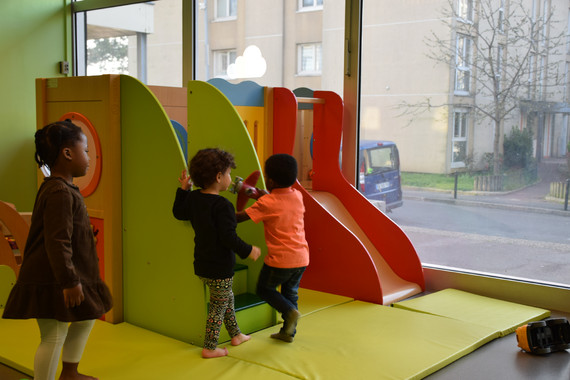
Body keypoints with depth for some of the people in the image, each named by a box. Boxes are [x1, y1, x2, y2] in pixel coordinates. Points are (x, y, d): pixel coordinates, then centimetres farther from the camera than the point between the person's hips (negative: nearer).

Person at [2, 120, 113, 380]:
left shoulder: (60, 188, 12)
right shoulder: (60, 193, -21)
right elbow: (57, 242, -26)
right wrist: (69, 282, -26)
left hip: (62, 278, 11)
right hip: (52, 281, -11)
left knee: (87, 318, 22)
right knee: (54, 336, -4)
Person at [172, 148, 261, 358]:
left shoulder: (193, 198, 1)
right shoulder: (223, 206, -24)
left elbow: (178, 212, 20)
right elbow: (228, 238, -25)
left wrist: (183, 190, 19)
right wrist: (248, 250, -12)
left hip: (202, 266, 9)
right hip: (220, 269, -9)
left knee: (228, 298, 26)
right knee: (218, 307, 7)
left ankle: (236, 335, 39)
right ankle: (209, 348, 17)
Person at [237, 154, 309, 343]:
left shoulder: (266, 203, -15)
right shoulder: (298, 196, 3)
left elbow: (240, 217, -12)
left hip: (280, 260, -6)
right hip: (301, 258, 6)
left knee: (264, 289, 16)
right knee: (290, 293, 20)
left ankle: (290, 311, -4)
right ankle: (288, 332, 25)